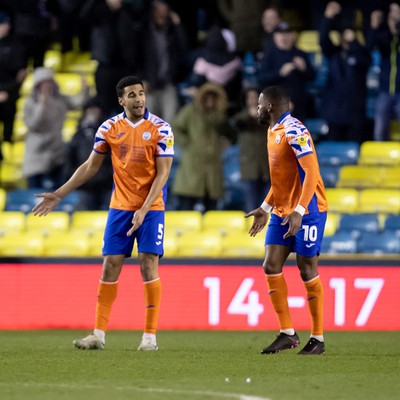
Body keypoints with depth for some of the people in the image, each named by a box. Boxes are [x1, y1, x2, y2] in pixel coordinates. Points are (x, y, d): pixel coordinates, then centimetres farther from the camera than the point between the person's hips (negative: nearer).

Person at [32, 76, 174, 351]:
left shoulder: (160, 129, -8)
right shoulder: (109, 128, 1)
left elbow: (162, 173, -10)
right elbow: (91, 166, 10)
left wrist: (144, 210, -20)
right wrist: (59, 195, 7)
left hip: (151, 207, -3)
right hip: (119, 206, 3)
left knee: (148, 265, -9)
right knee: (110, 266, -1)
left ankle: (150, 335, -2)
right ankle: (99, 334, 3)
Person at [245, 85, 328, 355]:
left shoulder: (294, 132, -16)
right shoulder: (274, 132, 14)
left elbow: (311, 173, -24)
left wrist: (298, 211, -30)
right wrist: (265, 208, 22)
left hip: (306, 211, -9)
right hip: (282, 211, 9)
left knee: (307, 270, -4)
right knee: (272, 267, 0)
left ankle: (318, 338, 5)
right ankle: (287, 333, 5)